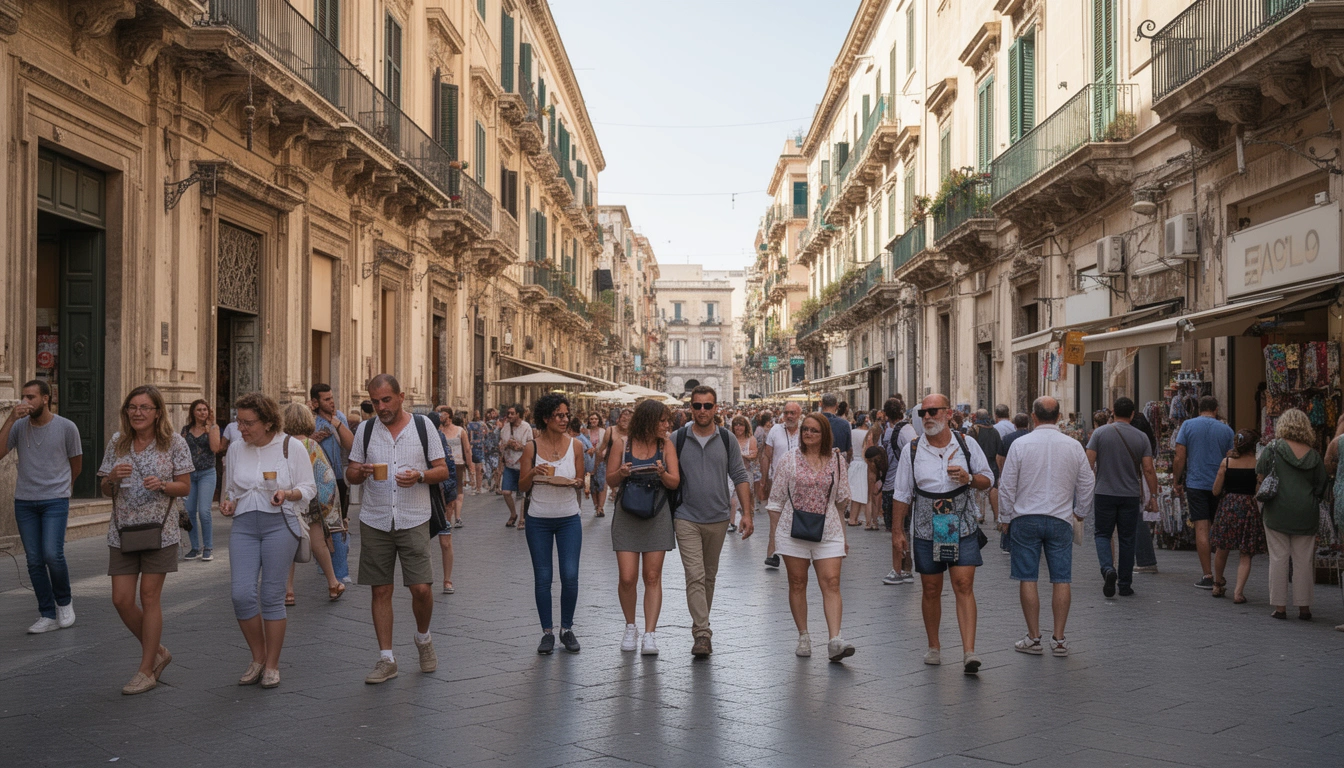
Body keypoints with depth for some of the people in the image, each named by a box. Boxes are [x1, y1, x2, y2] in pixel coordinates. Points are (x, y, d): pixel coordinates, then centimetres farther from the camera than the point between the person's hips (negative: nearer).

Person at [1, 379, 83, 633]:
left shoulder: (66, 427, -5)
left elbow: (76, 463, 9)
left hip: (55, 500, -3)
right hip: (24, 502, 3)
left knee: (52, 555, -15)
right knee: (34, 561, 4)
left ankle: (64, 602, 11)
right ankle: (48, 615, 14)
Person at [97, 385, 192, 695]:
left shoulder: (174, 443, -3)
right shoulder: (117, 442, 7)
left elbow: (185, 487, 0)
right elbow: (105, 490, 12)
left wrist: (162, 485, -19)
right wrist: (113, 477, -11)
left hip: (159, 529, -4)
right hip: (122, 530, 4)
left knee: (149, 596, -1)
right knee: (121, 599, 1)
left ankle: (147, 670, 11)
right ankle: (157, 652, 23)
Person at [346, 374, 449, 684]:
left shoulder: (423, 426, 1)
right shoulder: (365, 430, 6)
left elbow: (443, 470, 3)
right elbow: (350, 474, 9)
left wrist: (420, 476, -17)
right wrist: (361, 472, -14)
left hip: (413, 520, -2)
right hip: (375, 522, 2)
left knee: (421, 588, -7)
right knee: (381, 590, 4)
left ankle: (423, 639, 22)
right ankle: (386, 659, 14)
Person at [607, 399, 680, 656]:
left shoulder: (666, 446, 2)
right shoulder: (622, 444, -1)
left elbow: (675, 483, -3)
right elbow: (610, 481, 2)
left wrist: (662, 473, -23)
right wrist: (621, 473, -19)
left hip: (657, 515, 1)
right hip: (627, 516, -1)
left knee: (652, 577, 0)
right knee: (627, 578, -4)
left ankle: (649, 634, 4)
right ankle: (630, 627, 18)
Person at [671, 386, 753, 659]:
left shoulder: (728, 440, 2)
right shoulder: (678, 439, -2)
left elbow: (740, 477, 5)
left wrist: (746, 513, -2)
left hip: (718, 518, 3)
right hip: (686, 518, -2)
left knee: (710, 576, 15)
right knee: (695, 576, -11)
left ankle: (700, 623, 32)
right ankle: (702, 634, -13)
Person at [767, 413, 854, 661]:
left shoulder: (836, 459, 5)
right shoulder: (791, 458, 3)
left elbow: (842, 500, 11)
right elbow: (777, 496, 6)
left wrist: (844, 535, 11)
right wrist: (774, 531, 3)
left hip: (827, 531, 0)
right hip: (794, 531, 0)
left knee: (831, 583, -9)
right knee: (797, 584, 6)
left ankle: (835, 640, -13)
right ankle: (803, 636, 17)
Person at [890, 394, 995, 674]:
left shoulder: (967, 445, 1)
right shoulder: (912, 450, 2)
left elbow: (988, 479, 8)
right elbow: (902, 494, 6)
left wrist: (968, 478, -13)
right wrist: (897, 529, 3)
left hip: (962, 528, -1)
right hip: (926, 530, 1)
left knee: (964, 587, -9)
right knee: (931, 590, 8)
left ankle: (969, 652, -10)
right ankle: (934, 647, 24)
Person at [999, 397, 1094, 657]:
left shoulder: (1021, 444, -5)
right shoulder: (1074, 446, 2)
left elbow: (1006, 485, -3)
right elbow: (1087, 484, 10)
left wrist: (1004, 518, 8)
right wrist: (1081, 511, 26)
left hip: (1025, 519, -2)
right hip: (1061, 519, 2)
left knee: (1027, 578, 3)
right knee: (1061, 579, 6)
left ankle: (1033, 638, 6)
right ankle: (1059, 639, 8)